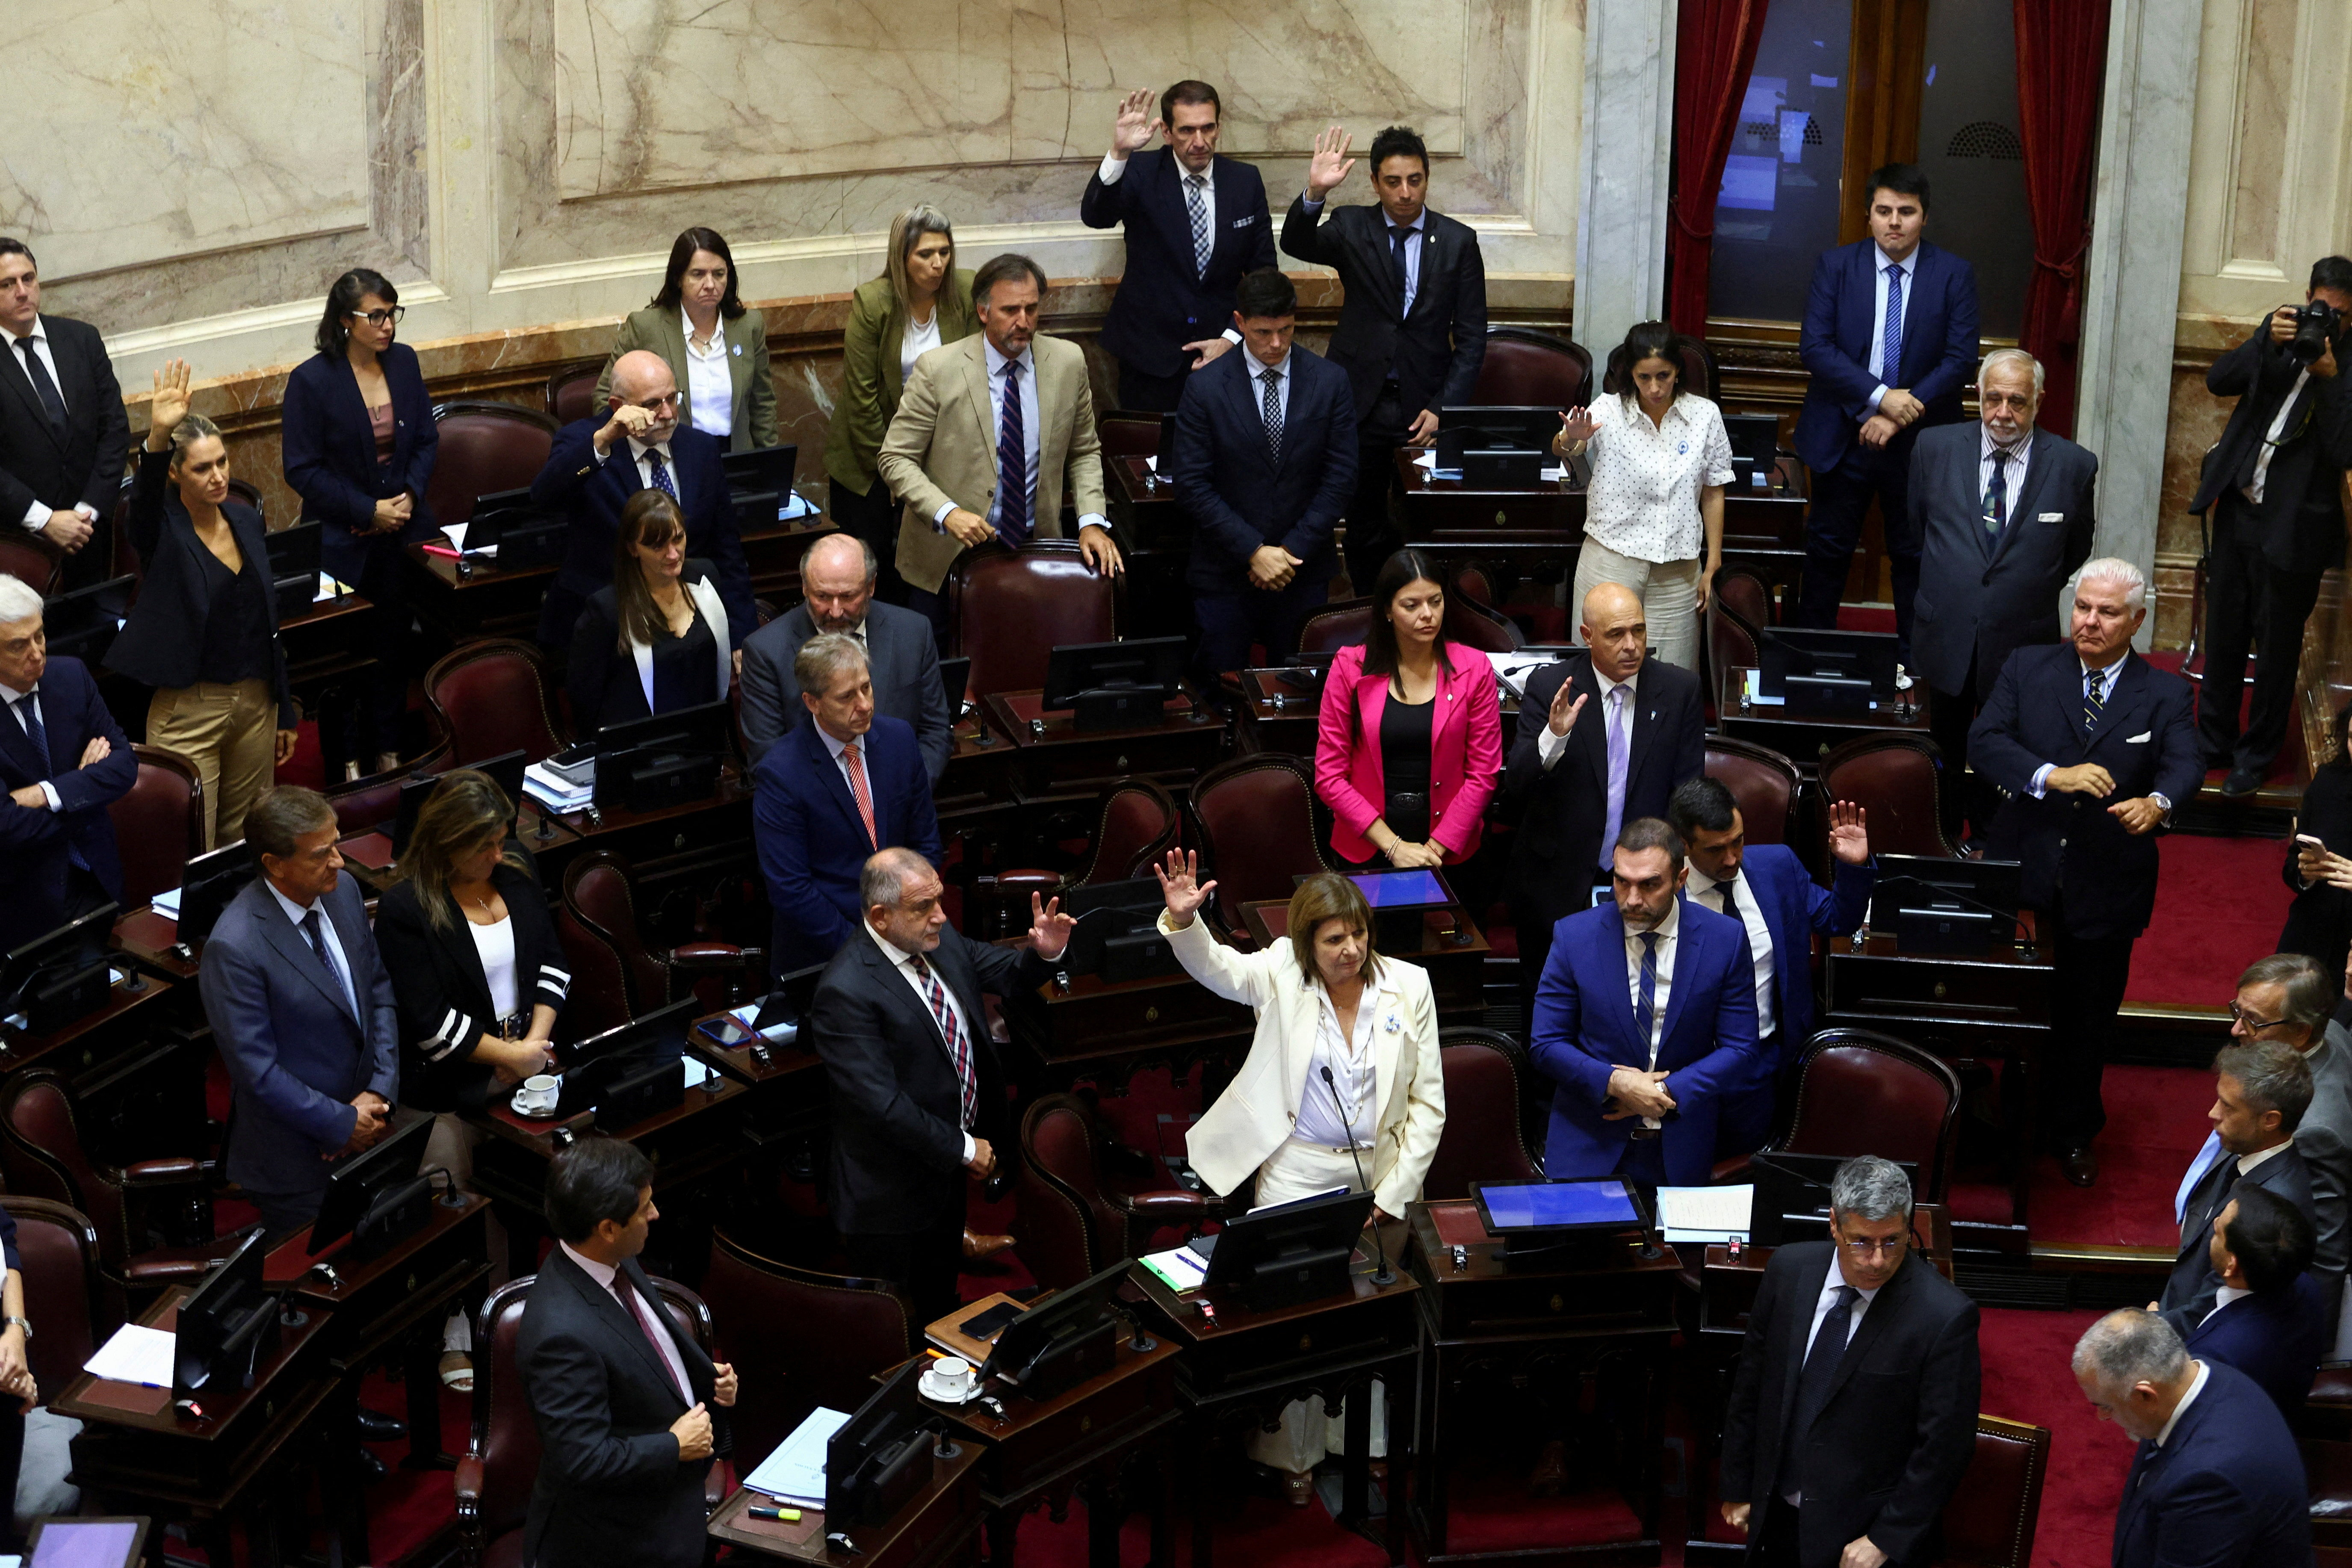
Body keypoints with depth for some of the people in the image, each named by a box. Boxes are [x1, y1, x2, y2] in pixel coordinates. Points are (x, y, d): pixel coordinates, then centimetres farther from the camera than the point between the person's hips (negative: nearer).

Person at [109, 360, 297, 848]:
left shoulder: (245, 519, 5)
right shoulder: (162, 529, -11)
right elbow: (143, 501, -37)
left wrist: (284, 712, 15)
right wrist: (157, 438, -57)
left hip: (256, 700, 5)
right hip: (189, 708, -5)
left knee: (247, 841, 16)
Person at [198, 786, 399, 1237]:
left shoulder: (343, 891, -5)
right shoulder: (233, 948, -27)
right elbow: (257, 1069, -22)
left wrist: (380, 1092, -7)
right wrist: (342, 1124, -16)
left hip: (367, 1128, 7)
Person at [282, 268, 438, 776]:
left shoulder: (404, 362, 1)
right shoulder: (311, 381, -13)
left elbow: (427, 439, 9)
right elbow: (303, 470, -12)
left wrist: (411, 493, -8)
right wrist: (368, 510, -16)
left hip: (403, 532, 4)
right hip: (343, 540, -4)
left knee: (395, 641, 9)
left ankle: (389, 749, 21)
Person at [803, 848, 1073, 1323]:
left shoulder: (941, 940, -5)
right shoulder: (846, 993, -30)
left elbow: (1006, 973, 10)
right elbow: (882, 1103, -31)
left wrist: (1044, 953, -13)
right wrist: (962, 1148, -22)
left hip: (947, 1167, 8)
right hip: (893, 1194, -8)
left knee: (940, 1300, 28)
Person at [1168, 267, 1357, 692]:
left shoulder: (1331, 382, -1)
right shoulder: (1205, 389, -6)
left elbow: (1341, 477, -2)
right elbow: (1192, 485, -8)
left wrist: (1293, 551, -10)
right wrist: (1253, 552, -14)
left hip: (1305, 570, 1)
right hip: (1226, 572, -1)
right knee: (1218, 691, 3)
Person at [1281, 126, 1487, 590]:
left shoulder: (1459, 241, 2)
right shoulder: (1351, 229, 2)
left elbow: (1471, 338, 2)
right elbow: (1297, 244, -19)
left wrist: (1444, 409, -7)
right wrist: (1314, 194, -38)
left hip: (1424, 405, 0)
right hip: (1360, 403, 1)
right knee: (1364, 523, 8)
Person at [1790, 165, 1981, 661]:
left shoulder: (1954, 275, -2)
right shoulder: (1835, 266, -2)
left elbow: (1961, 358, -7)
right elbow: (1814, 347, -10)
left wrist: (1905, 413, -17)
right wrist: (1880, 397, -20)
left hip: (1920, 441, 0)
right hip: (1844, 435, 0)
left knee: (1915, 555, 8)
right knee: (1827, 549, 9)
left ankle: (1913, 660, 19)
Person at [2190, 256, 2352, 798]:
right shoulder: (2284, 335, 3)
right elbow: (2219, 381, -5)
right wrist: (2268, 342, -19)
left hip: (2293, 526, -5)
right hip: (2238, 509, 5)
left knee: (2277, 647, 8)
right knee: (2223, 633, 16)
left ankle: (2256, 756, 22)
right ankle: (2213, 742, 30)